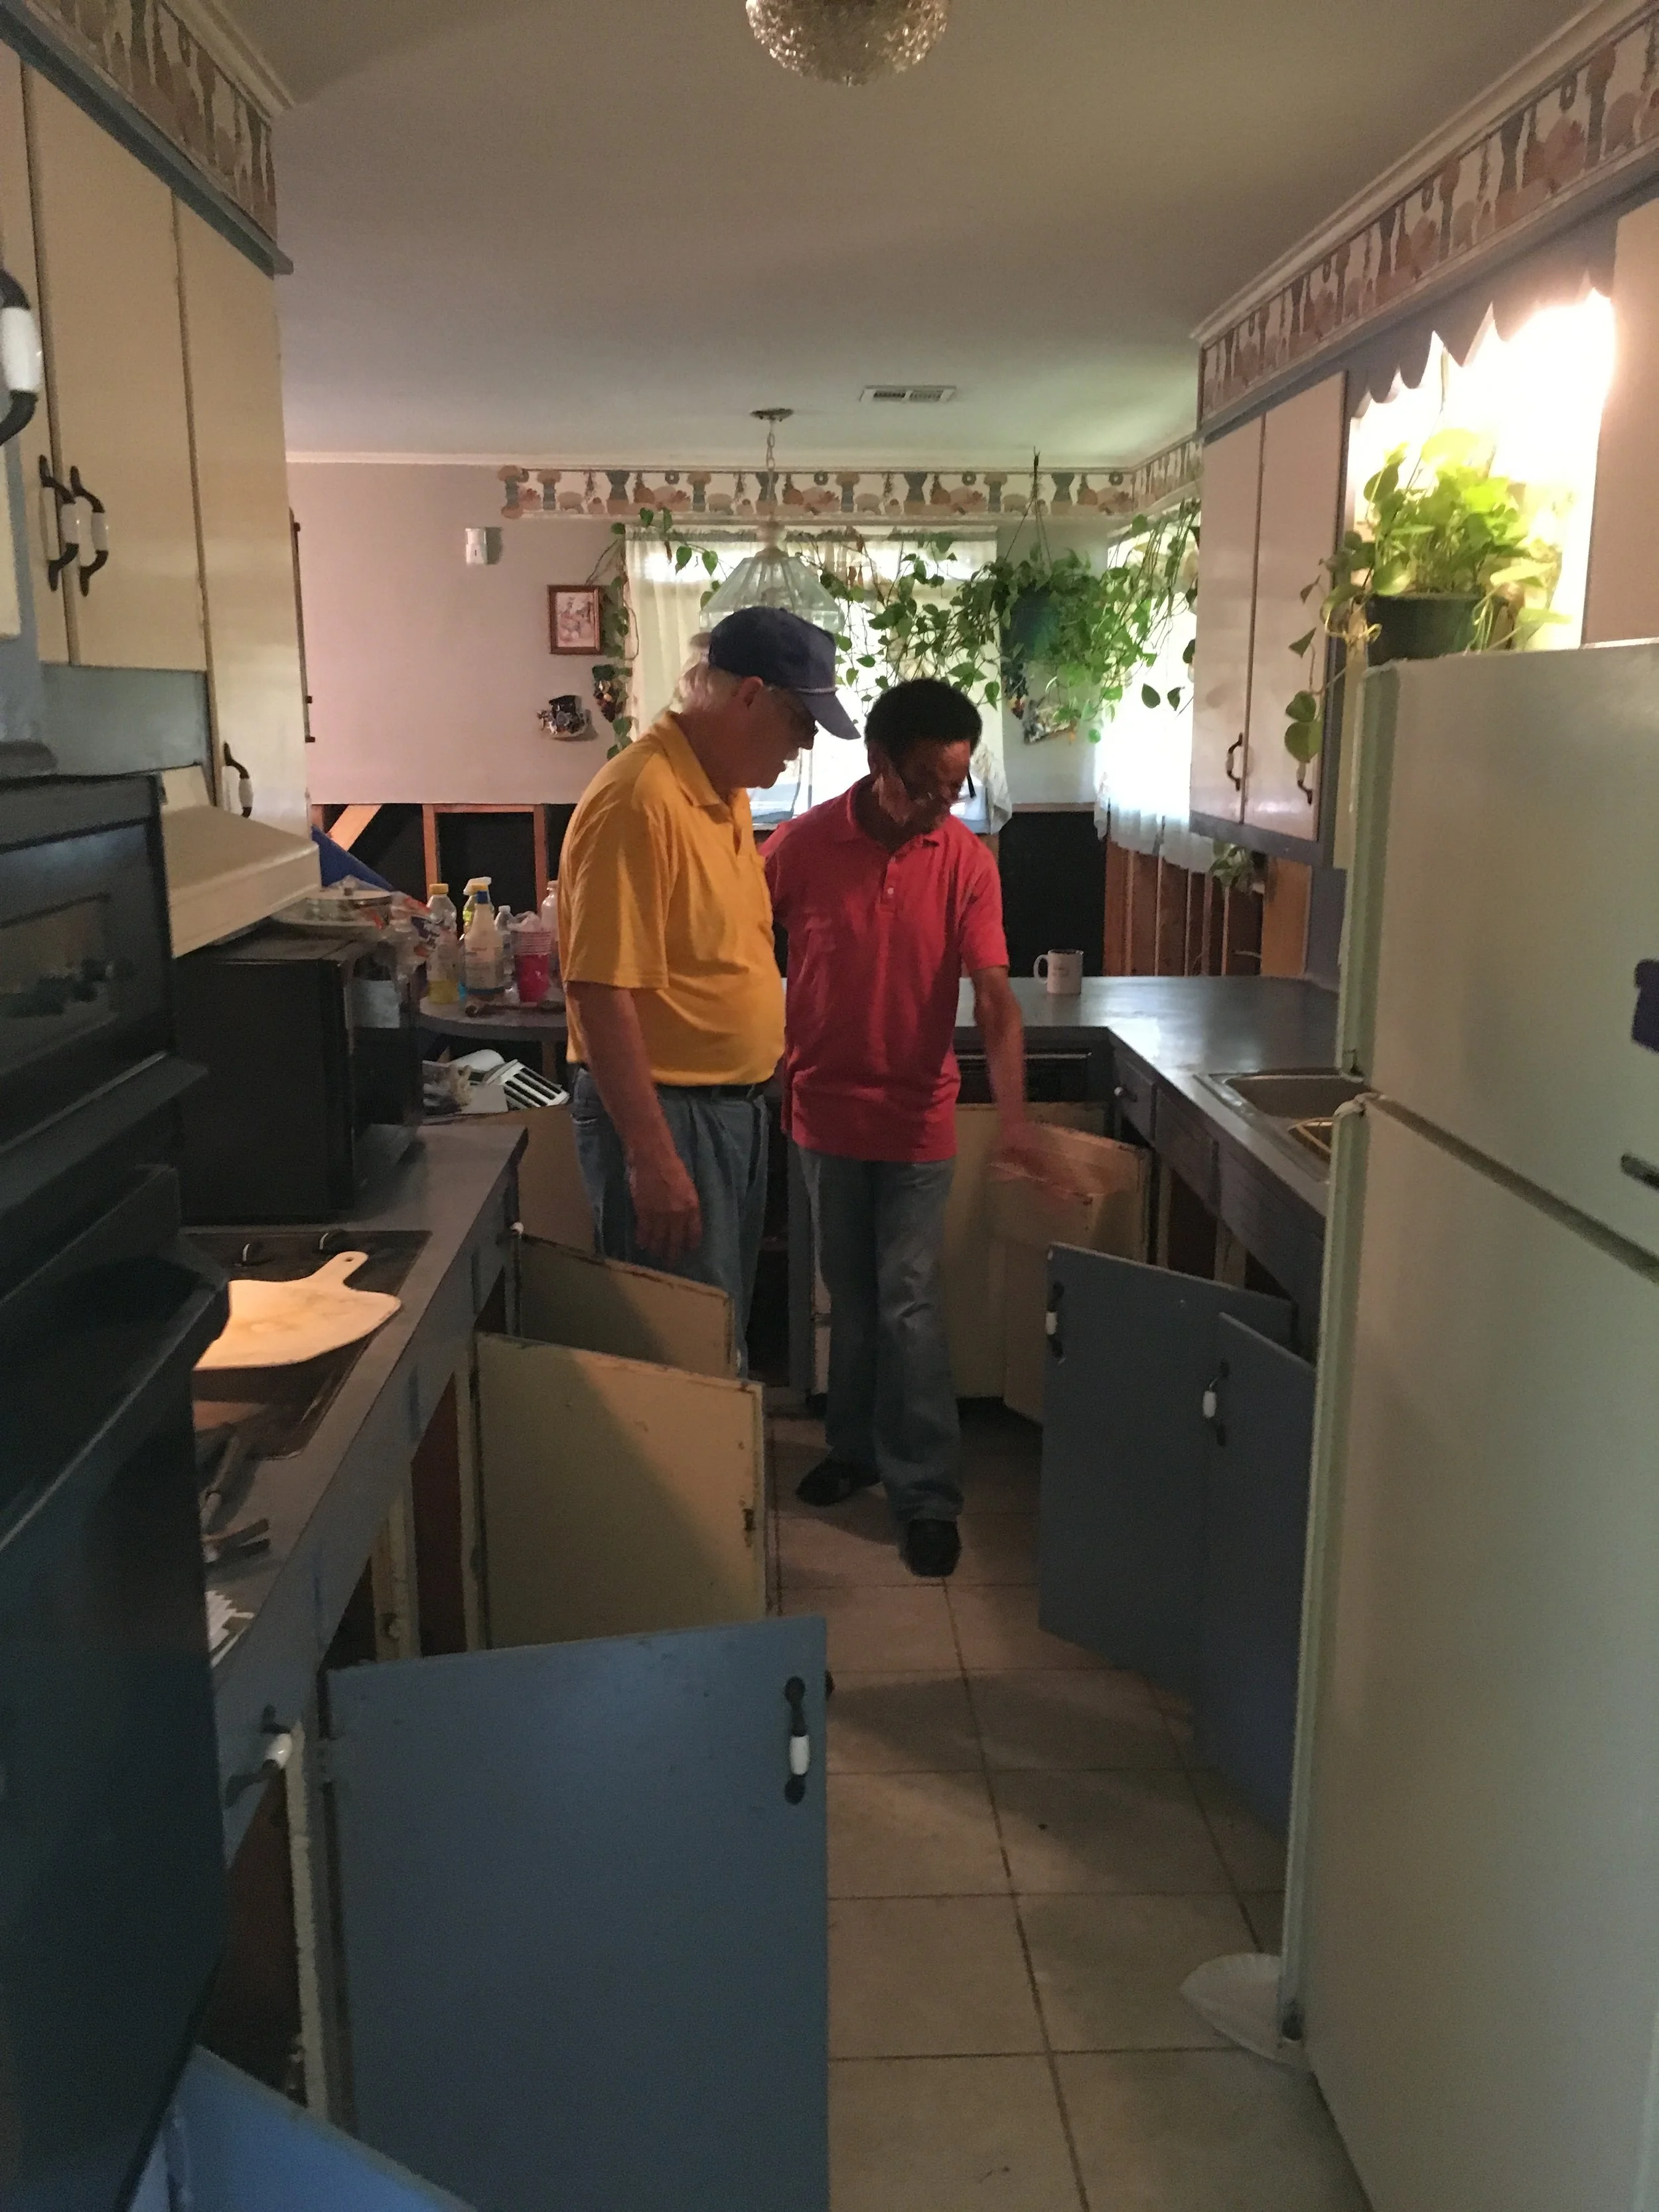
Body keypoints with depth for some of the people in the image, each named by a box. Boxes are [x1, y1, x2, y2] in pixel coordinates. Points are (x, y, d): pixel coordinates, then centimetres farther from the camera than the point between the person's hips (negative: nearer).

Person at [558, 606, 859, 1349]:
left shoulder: (727, 789, 9)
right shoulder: (639, 800, -21)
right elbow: (600, 994, -25)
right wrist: (652, 1158, -26)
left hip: (733, 1105, 9)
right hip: (663, 1115, -9)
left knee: (725, 1336, 20)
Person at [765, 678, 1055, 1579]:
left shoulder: (967, 862, -9)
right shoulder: (802, 844, -9)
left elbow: (995, 996, -15)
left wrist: (1013, 1116, -27)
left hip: (917, 1115, -1)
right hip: (825, 1107, 1)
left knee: (908, 1301, -1)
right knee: (849, 1295, 14)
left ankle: (926, 1494, 9)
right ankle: (856, 1447, 33)